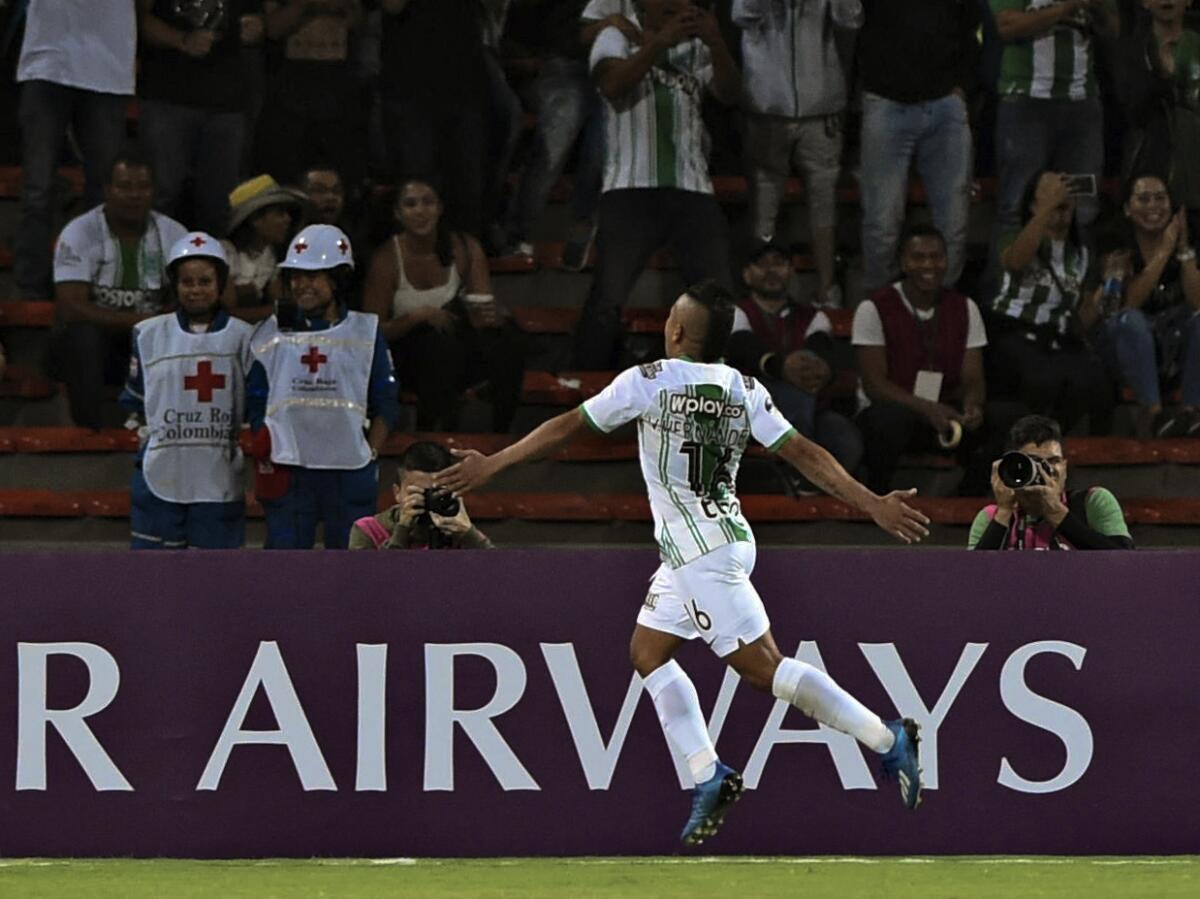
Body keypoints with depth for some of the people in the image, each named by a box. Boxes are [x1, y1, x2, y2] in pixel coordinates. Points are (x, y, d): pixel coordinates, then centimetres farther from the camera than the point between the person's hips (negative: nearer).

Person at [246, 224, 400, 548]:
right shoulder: (272, 335, 9)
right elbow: (255, 406, 9)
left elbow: (386, 406, 8)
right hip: (288, 471, 1)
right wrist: (264, 457, -3)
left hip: (350, 473, -1)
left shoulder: (365, 333, 7)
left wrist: (370, 454, -4)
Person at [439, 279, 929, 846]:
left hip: (702, 553, -8)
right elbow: (804, 455, 2)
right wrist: (873, 505, 5)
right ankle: (708, 778, 9)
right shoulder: (744, 390, 7)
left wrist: (491, 465, 5)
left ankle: (888, 740, -13)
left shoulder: (648, 381, -8)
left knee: (762, 667, -9)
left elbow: (568, 428, -3)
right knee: (647, 651, 15)